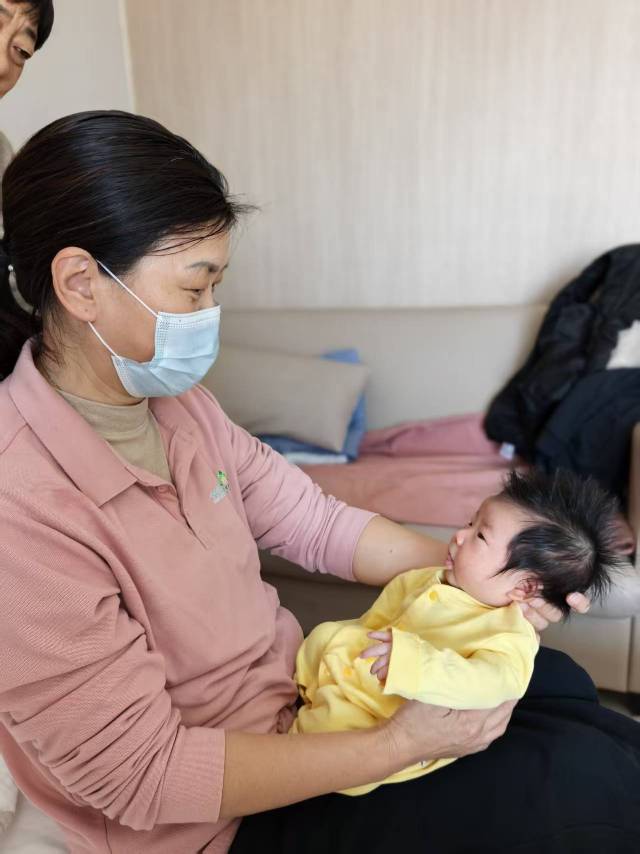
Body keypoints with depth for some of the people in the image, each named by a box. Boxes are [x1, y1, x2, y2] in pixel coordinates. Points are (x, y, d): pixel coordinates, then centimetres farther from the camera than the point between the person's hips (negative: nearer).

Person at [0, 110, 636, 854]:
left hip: (299, 691, 7)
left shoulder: (173, 400, -6)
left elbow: (312, 521, 0)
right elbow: (140, 775, -26)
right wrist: (400, 744, -24)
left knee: (558, 680, 11)